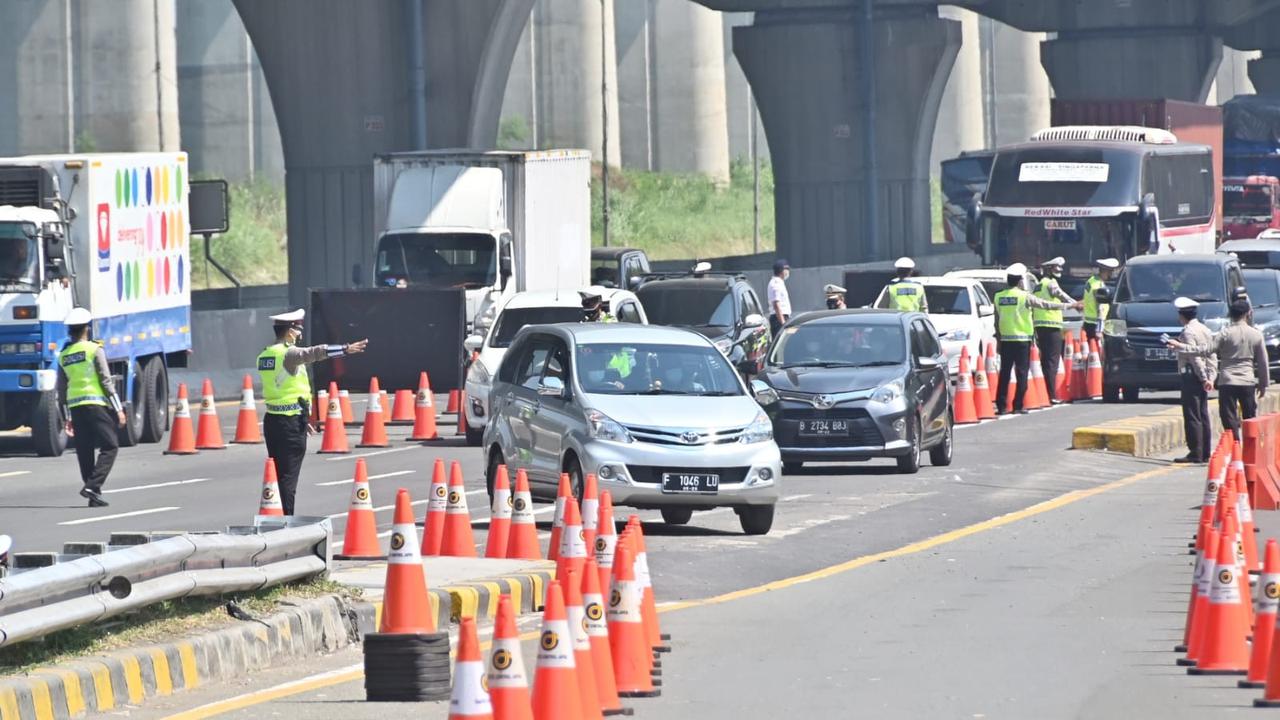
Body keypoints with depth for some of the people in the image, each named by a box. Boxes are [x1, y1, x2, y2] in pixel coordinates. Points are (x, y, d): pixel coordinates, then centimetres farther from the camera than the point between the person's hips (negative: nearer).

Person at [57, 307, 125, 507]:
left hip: (75, 406, 5)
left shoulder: (63, 356, 12)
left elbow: (61, 390, 14)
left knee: (85, 452, 8)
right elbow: (106, 381, -8)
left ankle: (94, 496, 7)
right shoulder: (95, 350, -4)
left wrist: (67, 416, 21)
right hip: (96, 404, -5)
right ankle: (92, 486, -19)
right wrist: (118, 409, -6)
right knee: (109, 447, -3)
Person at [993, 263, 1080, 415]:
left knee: (1004, 373, 6)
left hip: (1005, 340, 4)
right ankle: (1018, 406, -2)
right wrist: (1070, 305, 4)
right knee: (1022, 372, 1)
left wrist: (998, 339, 17)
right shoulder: (1024, 296, -9)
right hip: (1022, 340, -4)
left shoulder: (998, 297, 4)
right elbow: (1047, 305, -5)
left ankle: (1001, 405, 3)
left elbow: (997, 321, 9)